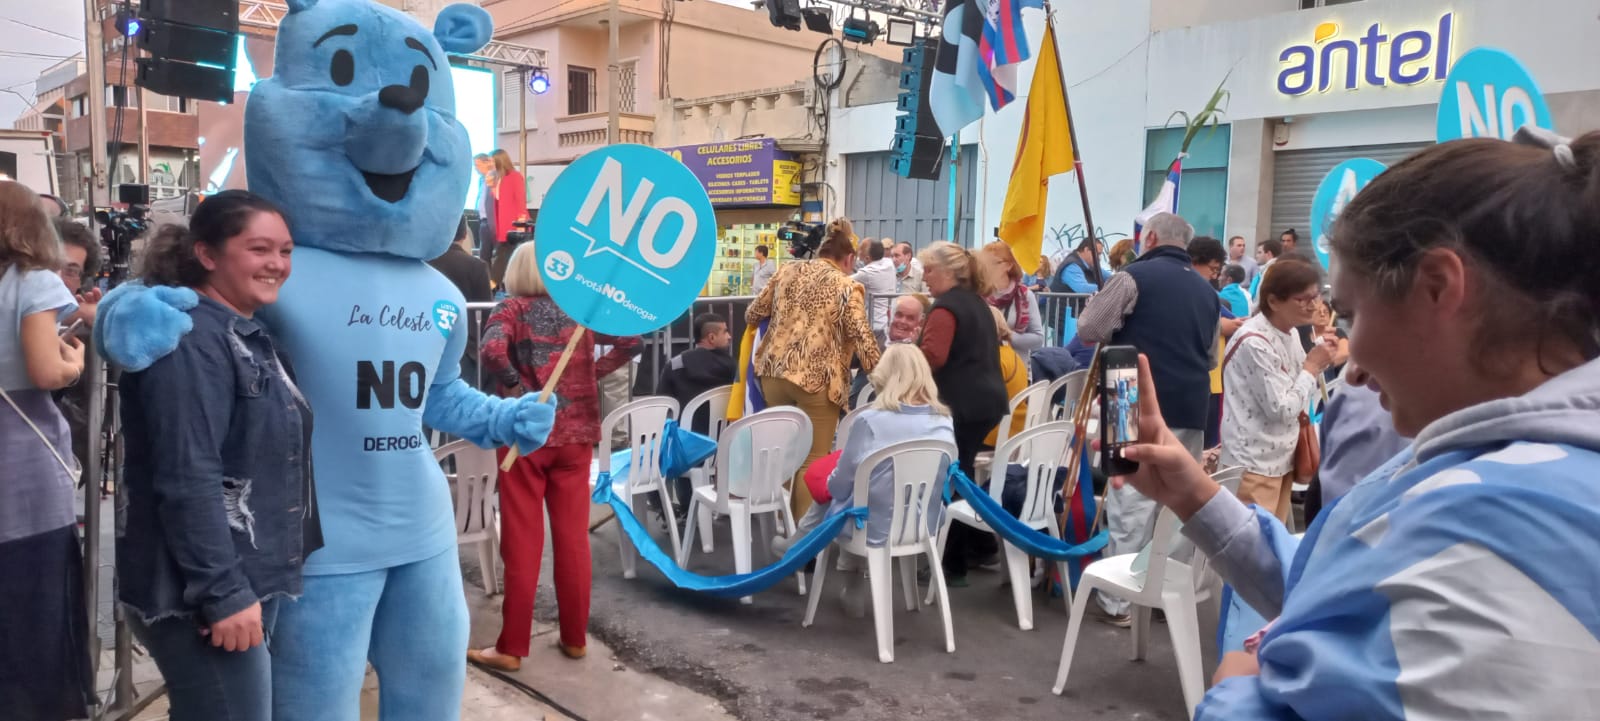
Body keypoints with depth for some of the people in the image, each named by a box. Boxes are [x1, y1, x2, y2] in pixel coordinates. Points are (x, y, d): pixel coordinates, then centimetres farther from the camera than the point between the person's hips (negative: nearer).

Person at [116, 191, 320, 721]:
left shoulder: (248, 335, 13)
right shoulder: (190, 339, -17)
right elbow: (187, 480, -24)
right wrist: (222, 591, -24)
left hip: (250, 579, 10)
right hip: (203, 593, -10)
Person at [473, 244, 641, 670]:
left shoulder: (512, 308, -6)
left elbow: (492, 350, -25)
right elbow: (631, 341, -3)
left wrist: (513, 388, -11)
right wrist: (594, 373, 2)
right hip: (576, 433, 3)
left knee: (522, 542, 4)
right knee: (573, 537, 11)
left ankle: (511, 647, 11)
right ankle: (575, 637, 20)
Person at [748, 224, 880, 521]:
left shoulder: (787, 271, 10)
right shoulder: (848, 287, -3)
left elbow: (752, 314, 16)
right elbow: (863, 340, -9)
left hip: (775, 372, 5)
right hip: (817, 380, -5)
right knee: (812, 461, 4)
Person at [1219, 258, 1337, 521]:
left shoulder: (1289, 335, 7)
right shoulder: (1254, 343, -21)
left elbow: (1298, 398, 15)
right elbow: (1281, 410, -20)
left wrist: (1322, 359, 0)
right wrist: (1313, 366, -11)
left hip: (1281, 459, 9)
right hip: (1253, 464, -9)